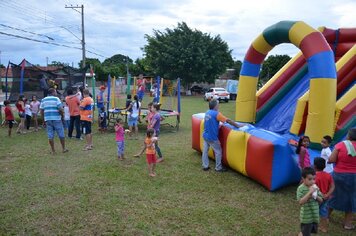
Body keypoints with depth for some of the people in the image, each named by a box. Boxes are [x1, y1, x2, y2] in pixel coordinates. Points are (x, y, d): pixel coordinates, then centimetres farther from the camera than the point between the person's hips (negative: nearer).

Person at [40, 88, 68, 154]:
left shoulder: (43, 100, 10)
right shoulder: (56, 99, -5)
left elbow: (41, 111, 9)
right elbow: (60, 109, -13)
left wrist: (44, 118, 16)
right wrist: (62, 116, 0)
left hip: (47, 119, 5)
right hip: (56, 119, -4)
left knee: (50, 135, 7)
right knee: (61, 134, 7)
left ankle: (52, 150, 11)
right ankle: (64, 148, 14)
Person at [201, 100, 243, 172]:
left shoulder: (207, 112, 5)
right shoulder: (216, 114, -17)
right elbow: (228, 120, -15)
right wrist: (237, 125, -8)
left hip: (205, 135, 7)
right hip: (212, 137, -7)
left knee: (205, 150, 13)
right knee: (218, 152, 7)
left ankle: (205, 166, 21)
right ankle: (218, 168, 16)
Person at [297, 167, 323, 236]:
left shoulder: (315, 187, 1)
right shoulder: (301, 188, -18)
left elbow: (321, 200, 6)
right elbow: (301, 202, -26)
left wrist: (316, 196, -16)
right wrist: (309, 193, -30)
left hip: (315, 216, 6)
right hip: (306, 217, -6)